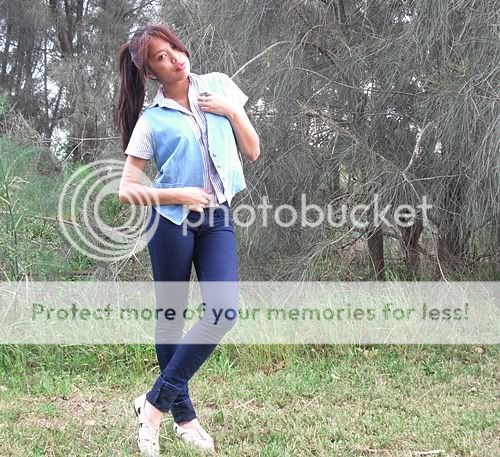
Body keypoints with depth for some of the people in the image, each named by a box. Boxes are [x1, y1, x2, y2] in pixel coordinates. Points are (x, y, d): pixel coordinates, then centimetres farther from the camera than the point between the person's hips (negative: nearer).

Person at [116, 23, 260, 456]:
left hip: (218, 218, 3)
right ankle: (183, 414, 21)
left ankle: (155, 401, 3)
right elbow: (126, 189, -5)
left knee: (224, 312, -9)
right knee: (171, 318, 4)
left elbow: (253, 151, 7)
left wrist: (232, 111, -7)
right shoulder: (151, 119, -4)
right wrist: (178, 195, -15)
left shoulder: (219, 86, 5)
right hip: (172, 220, -3)